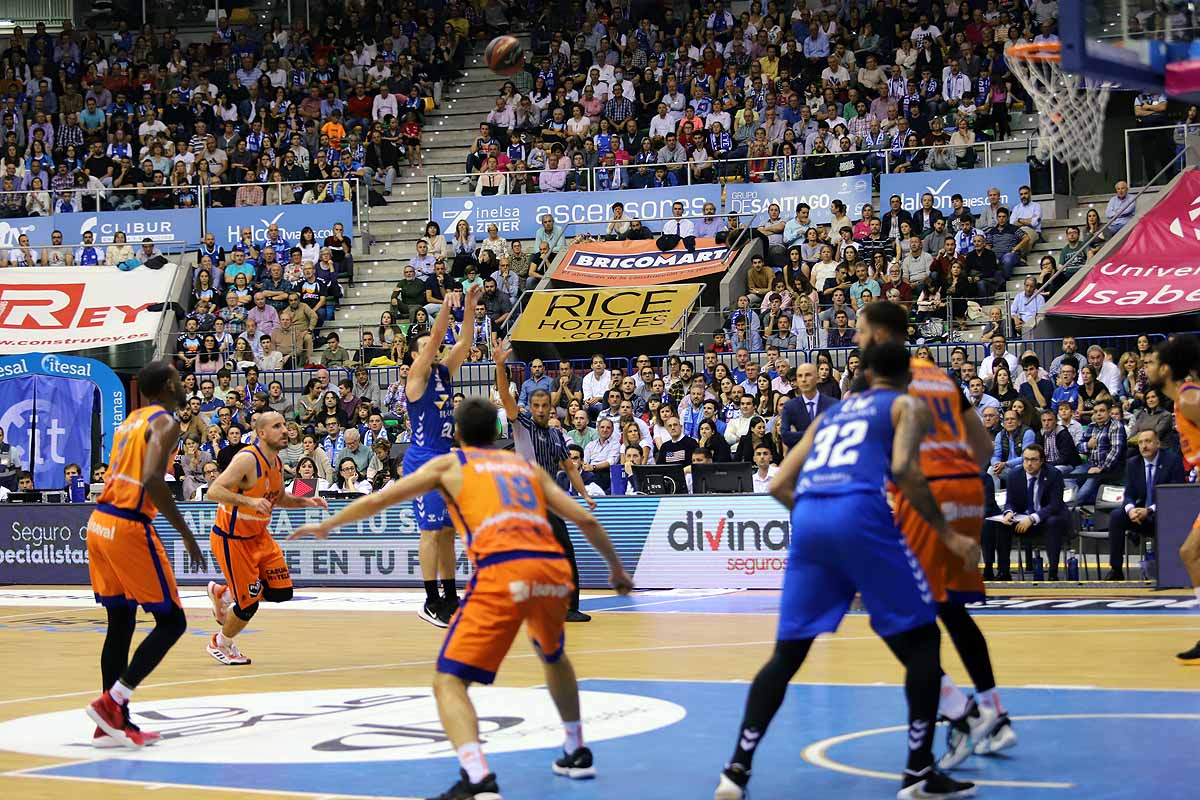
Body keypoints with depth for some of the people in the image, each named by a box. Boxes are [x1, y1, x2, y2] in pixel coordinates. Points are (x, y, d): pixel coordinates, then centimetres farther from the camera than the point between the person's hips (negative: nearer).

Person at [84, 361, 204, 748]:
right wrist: (185, 532, -17)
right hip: (129, 527, -9)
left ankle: (114, 723, 15)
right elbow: (151, 479, -21)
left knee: (121, 625, 13)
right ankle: (111, 702, -7)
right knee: (171, 621, 0)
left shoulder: (131, 420, 18)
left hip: (100, 523, 9)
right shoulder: (165, 422, -8)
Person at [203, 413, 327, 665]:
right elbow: (213, 492, -31)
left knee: (282, 592, 3)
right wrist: (250, 501, -41)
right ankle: (220, 644, 25)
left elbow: (279, 498, 21)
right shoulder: (247, 459, -23)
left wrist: (304, 501, 4)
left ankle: (223, 594, 24)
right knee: (249, 603, -4)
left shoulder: (276, 462, 3)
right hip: (232, 538, -8)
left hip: (259, 535, 8)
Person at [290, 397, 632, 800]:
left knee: (449, 682, -3)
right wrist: (616, 567, 37)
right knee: (553, 657, 35)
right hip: (554, 567, 5)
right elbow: (585, 519, 23)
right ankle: (576, 754, 42)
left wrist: (327, 525, 35)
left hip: (502, 571, -5)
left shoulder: (449, 464, 20)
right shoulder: (528, 467, 28)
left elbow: (377, 500, 20)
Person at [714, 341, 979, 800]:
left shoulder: (832, 413, 31)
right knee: (920, 640, 8)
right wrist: (947, 534, -1)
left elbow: (779, 486, 24)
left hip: (807, 520, 5)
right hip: (860, 513, -5)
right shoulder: (908, 406, 16)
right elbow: (904, 469, -5)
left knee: (787, 653, 13)